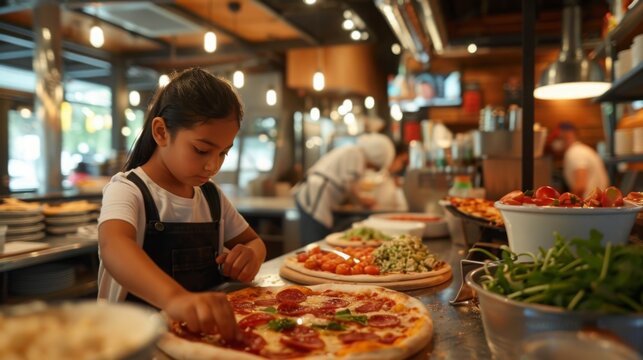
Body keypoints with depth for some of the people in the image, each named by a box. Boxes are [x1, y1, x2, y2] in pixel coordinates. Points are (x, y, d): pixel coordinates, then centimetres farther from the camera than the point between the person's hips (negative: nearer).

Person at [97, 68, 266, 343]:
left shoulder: (211, 195, 7)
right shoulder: (128, 190, -10)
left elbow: (253, 241, 16)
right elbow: (113, 246, -29)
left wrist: (251, 256, -8)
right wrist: (175, 297, -47)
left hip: (203, 329, 5)